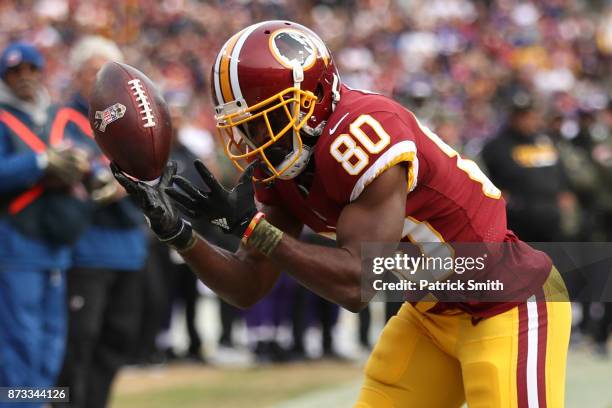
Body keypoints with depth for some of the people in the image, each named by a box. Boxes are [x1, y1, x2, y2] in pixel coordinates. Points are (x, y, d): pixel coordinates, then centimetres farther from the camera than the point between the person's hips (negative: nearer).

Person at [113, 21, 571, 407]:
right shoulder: (282, 167, -1)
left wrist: (249, 225, -29)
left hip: (507, 304, -9)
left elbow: (356, 284, -29)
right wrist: (177, 232, -12)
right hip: (433, 314, 9)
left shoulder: (361, 134, -28)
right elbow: (249, 288, 2)